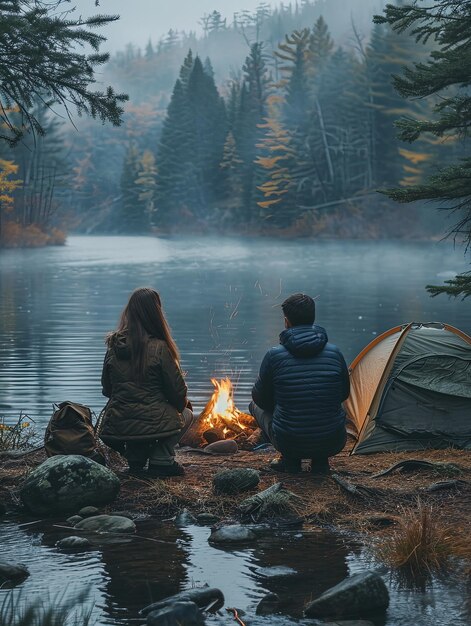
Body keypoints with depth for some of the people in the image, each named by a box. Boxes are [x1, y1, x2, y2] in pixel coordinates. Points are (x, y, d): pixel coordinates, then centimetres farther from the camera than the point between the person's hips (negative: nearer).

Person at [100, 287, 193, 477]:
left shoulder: (113, 346, 3)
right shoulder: (159, 347, -12)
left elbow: (107, 389, 13)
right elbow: (177, 390, -5)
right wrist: (184, 404, 18)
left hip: (116, 427, 5)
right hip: (151, 424, -5)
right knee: (186, 414, 24)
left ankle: (135, 457, 17)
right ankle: (161, 460, 3)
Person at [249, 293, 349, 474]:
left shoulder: (274, 356, -9)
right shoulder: (334, 353, -2)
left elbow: (261, 398, 7)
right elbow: (344, 394, 15)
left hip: (288, 443, -2)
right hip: (333, 445, 2)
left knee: (256, 405, 27)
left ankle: (290, 460, 11)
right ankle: (320, 462, 14)